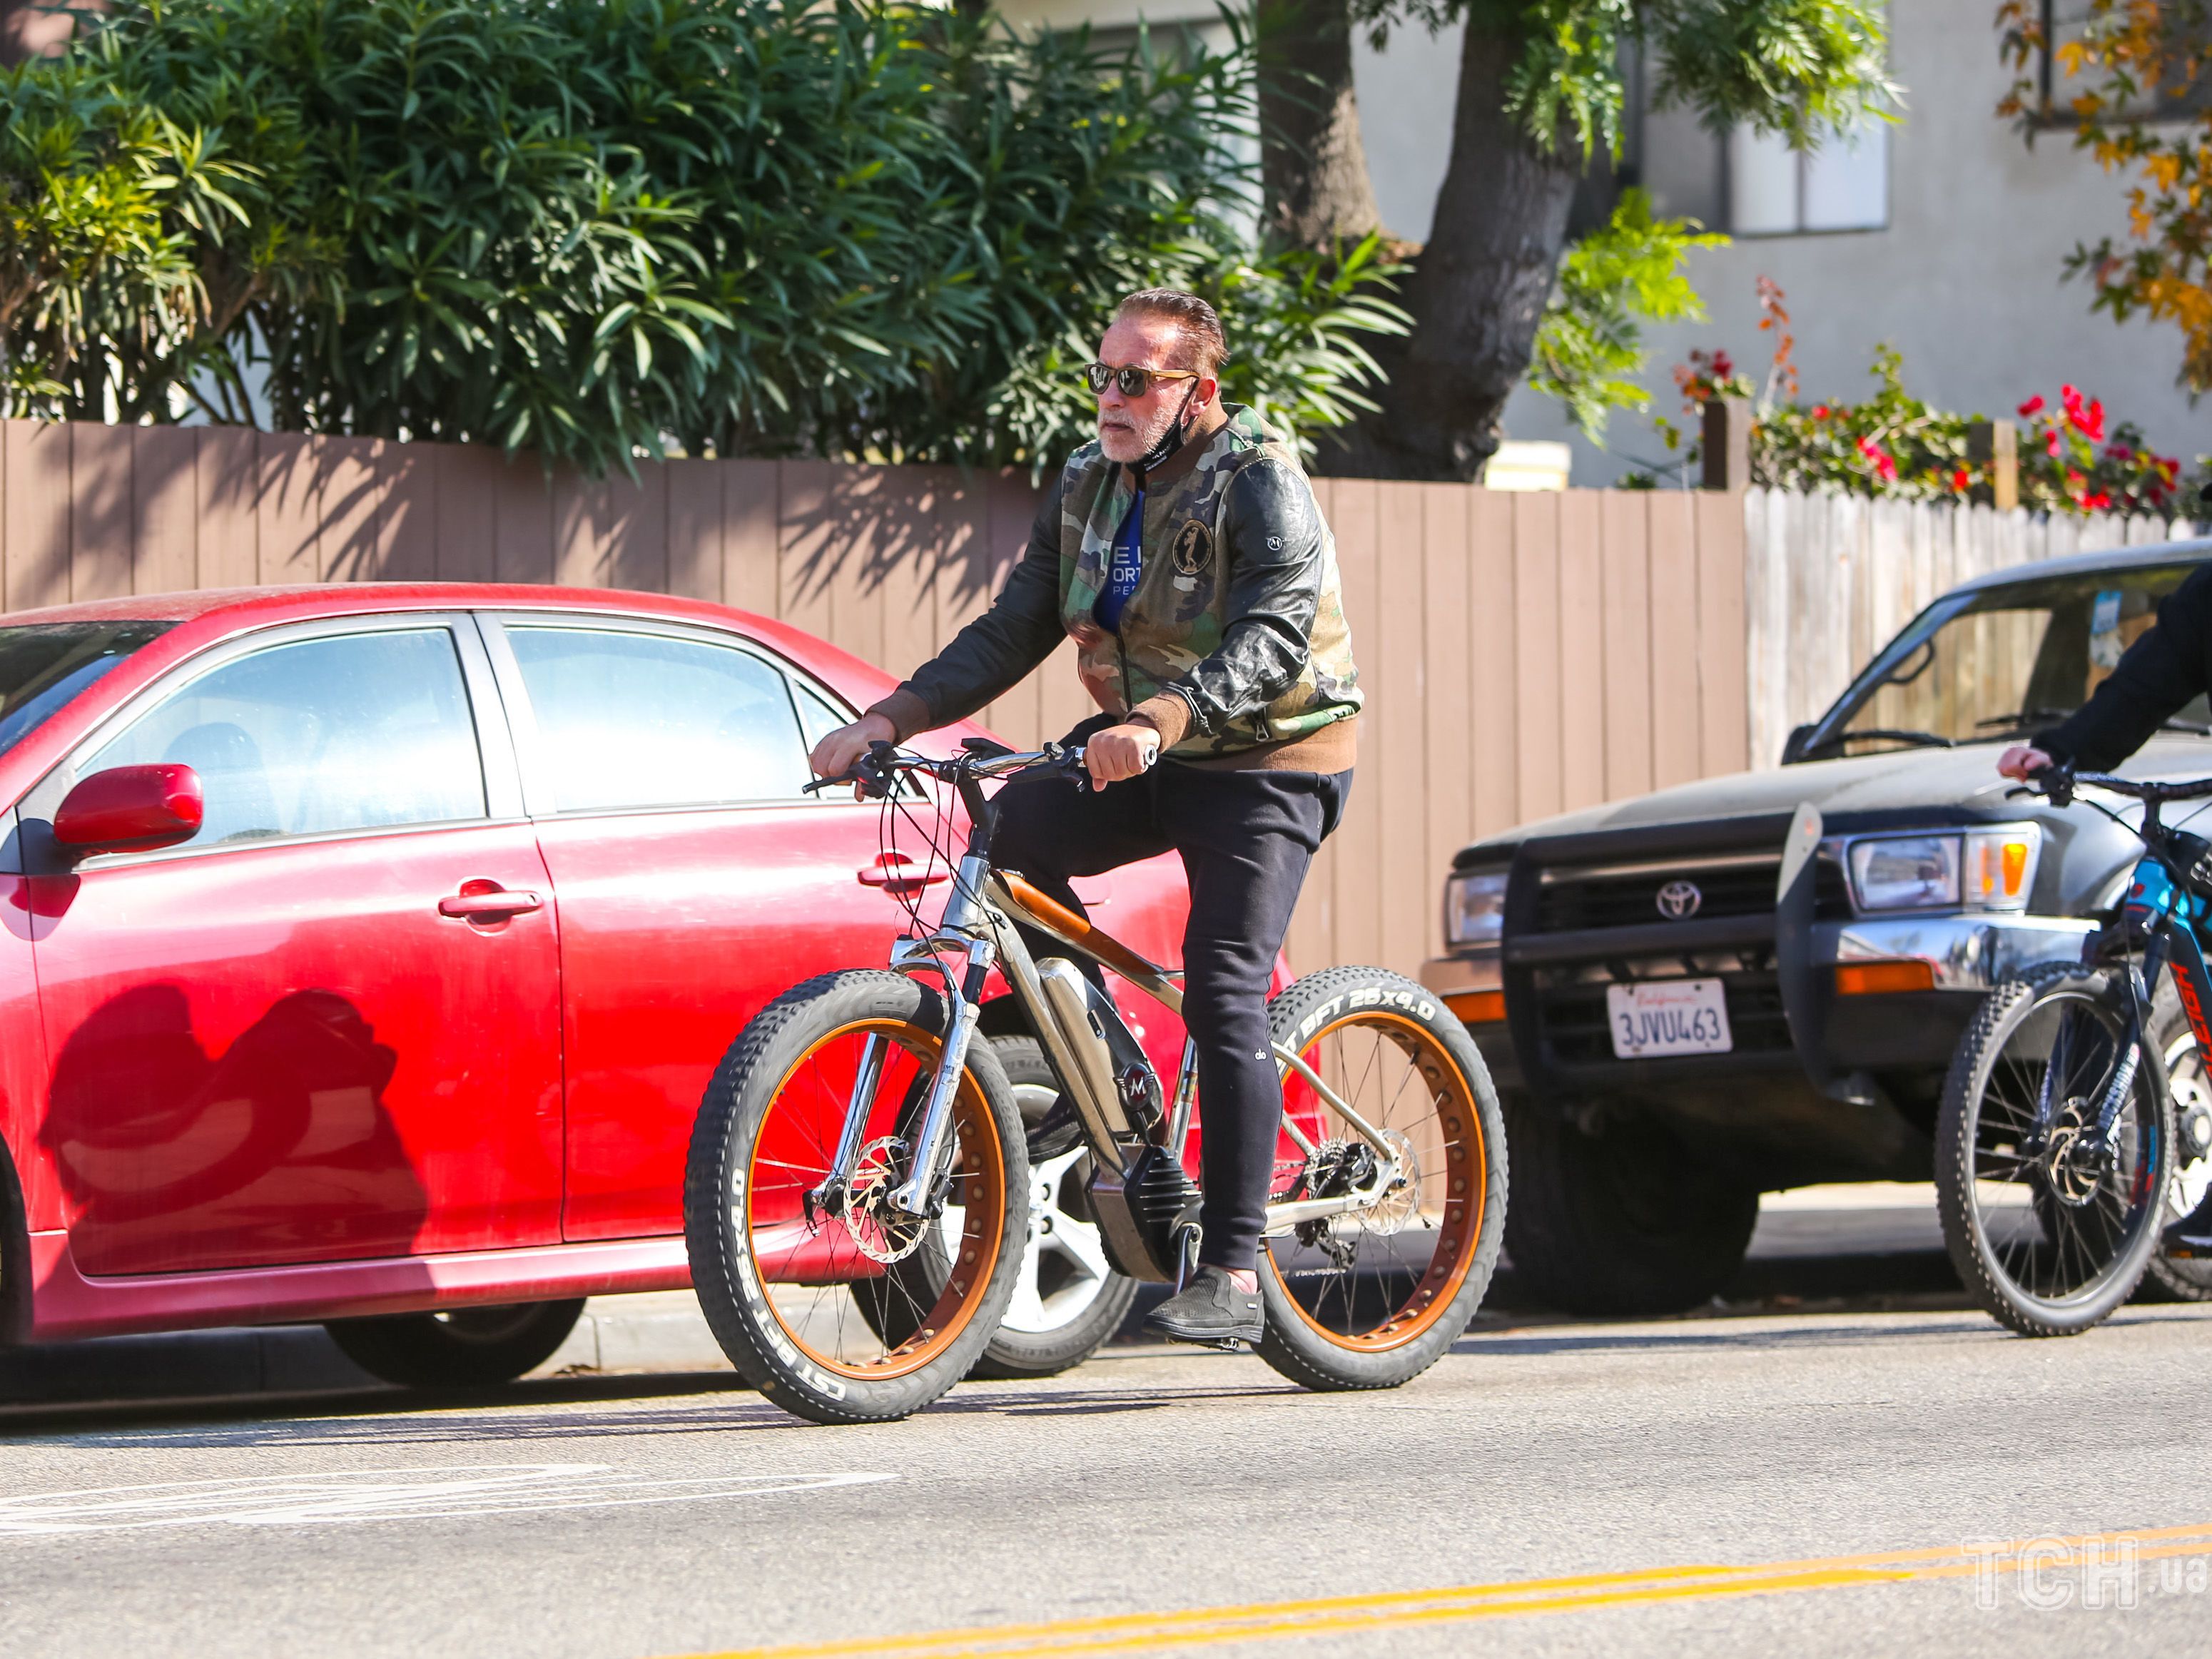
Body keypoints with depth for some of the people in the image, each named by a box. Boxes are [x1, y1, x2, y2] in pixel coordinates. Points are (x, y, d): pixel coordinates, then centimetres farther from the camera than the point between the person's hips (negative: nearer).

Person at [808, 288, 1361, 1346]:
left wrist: (1158, 722, -46)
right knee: (1002, 836, -17)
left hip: (1267, 760, -7)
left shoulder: (1260, 481, -16)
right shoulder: (1088, 484, 5)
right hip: (1142, 756, 7)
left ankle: (1232, 1276, -13)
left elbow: (1276, 636, -30)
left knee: (1223, 999, -15)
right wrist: (891, 719, -11)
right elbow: (1012, 632, 3)